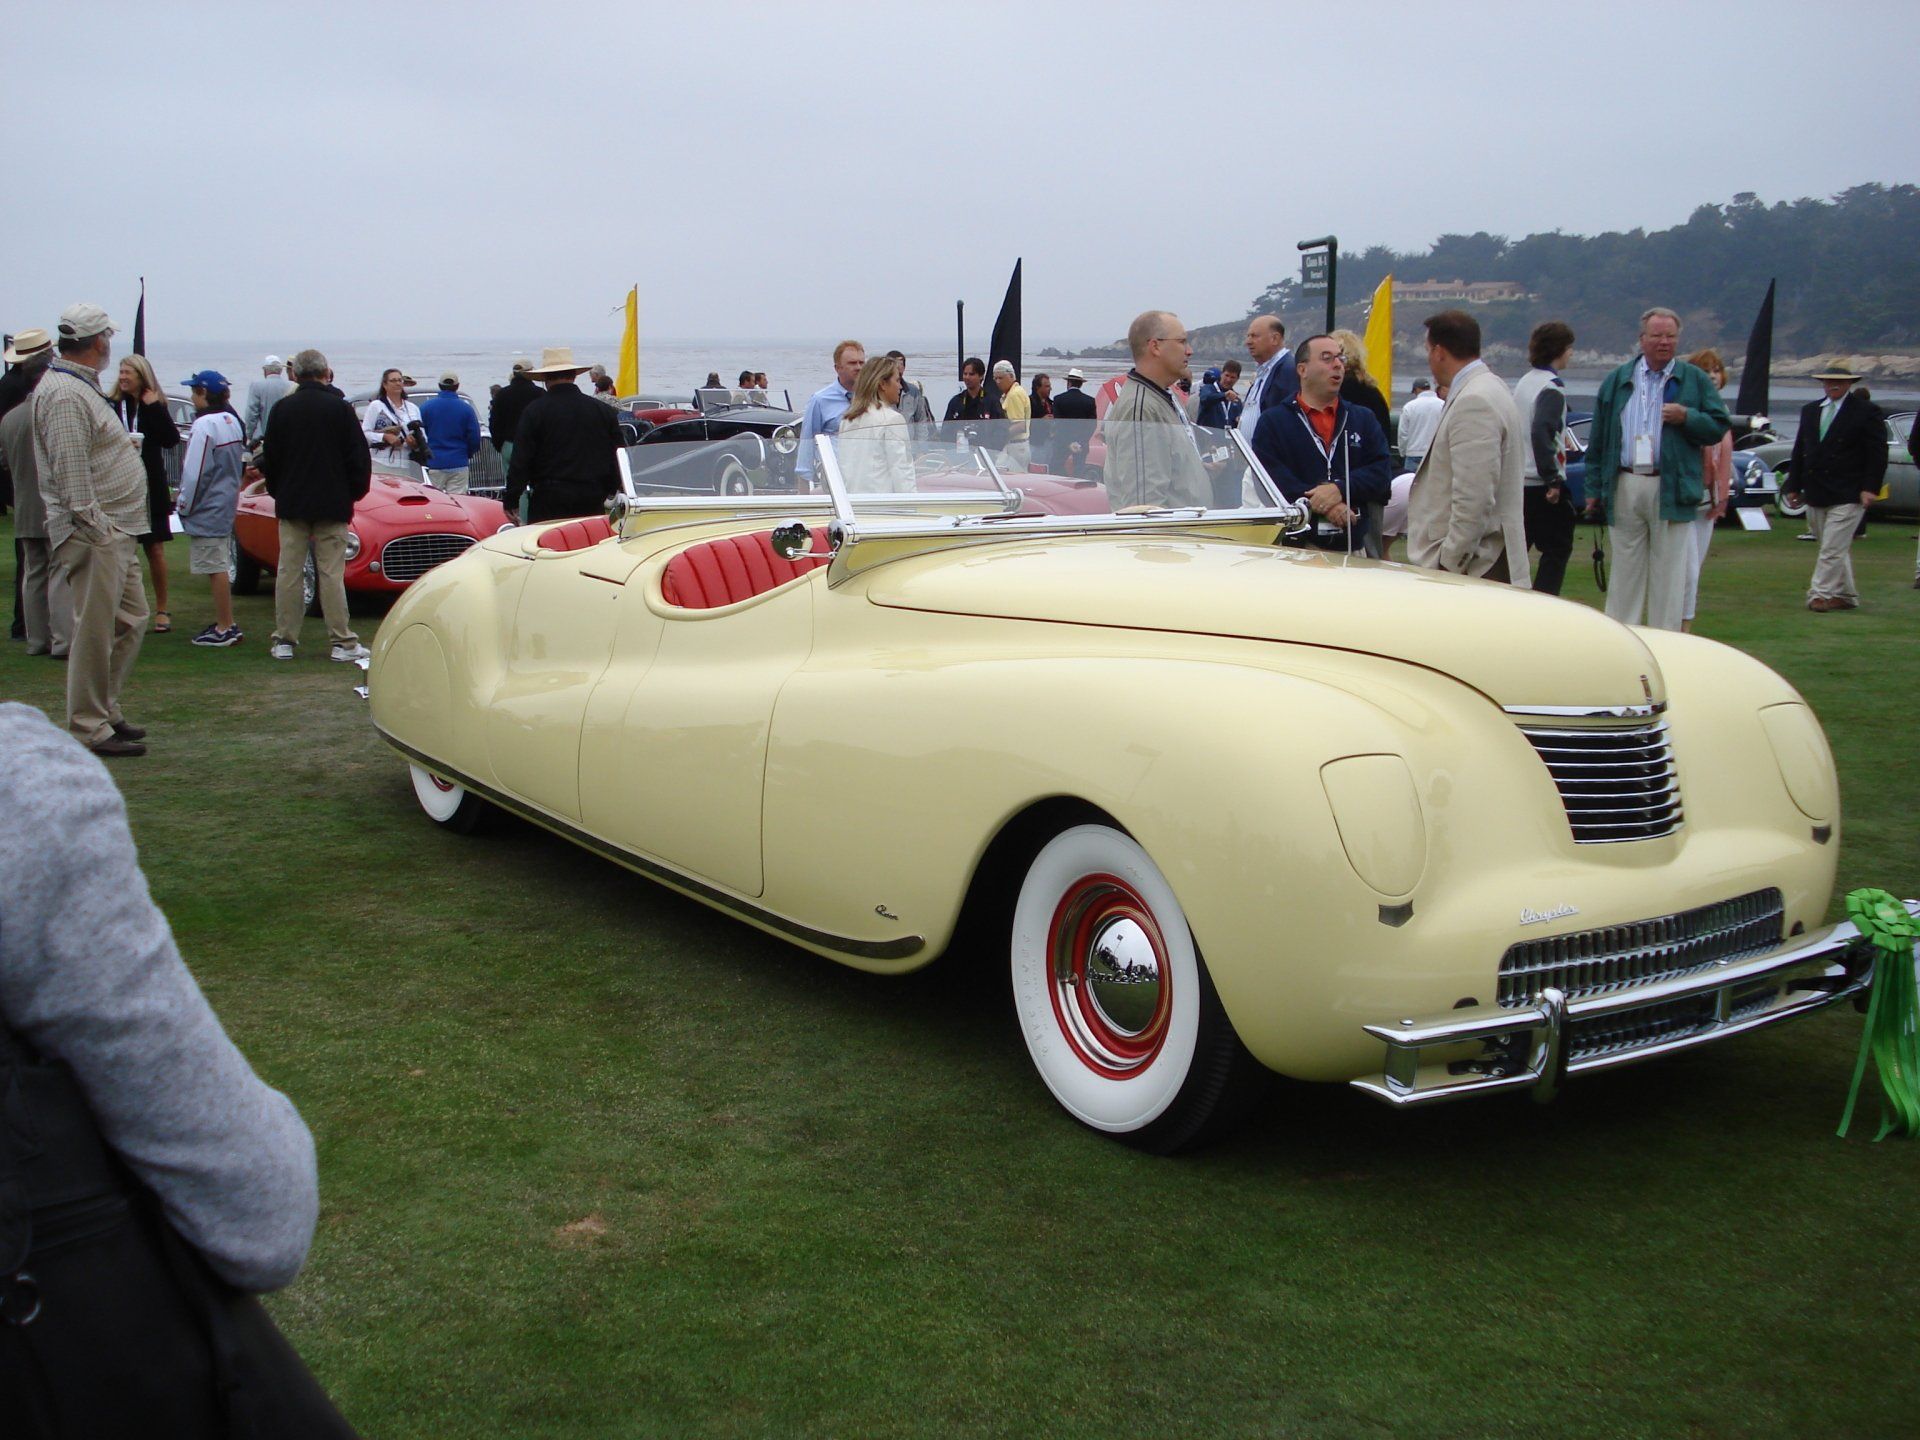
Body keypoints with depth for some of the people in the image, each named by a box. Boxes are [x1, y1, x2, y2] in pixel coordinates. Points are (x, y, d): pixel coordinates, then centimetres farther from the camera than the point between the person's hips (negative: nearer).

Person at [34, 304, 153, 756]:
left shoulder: (83, 388, 17)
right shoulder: (64, 394, -16)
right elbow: (70, 470, -22)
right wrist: (93, 525, -24)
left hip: (117, 532, 11)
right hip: (94, 533, -11)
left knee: (131, 621, 16)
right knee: (96, 630, -6)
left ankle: (107, 711, 25)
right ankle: (90, 729, 0)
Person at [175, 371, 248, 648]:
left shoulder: (204, 425, -19)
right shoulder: (232, 421, 7)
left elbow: (196, 471, -18)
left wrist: (185, 505, -8)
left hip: (207, 509, -9)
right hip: (226, 504, 9)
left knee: (215, 568, -4)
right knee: (218, 566, 16)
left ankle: (224, 629, 0)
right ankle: (226, 623, 21)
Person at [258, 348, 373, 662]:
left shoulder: (282, 409, 1)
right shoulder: (340, 408, -6)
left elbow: (270, 459, 7)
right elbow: (359, 457, -5)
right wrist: (355, 492, 9)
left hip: (291, 504, 2)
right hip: (332, 504, -2)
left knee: (288, 571, 7)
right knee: (331, 573, -2)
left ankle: (284, 641, 9)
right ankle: (343, 643, -1)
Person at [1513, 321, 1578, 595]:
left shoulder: (1523, 382, 13)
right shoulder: (1552, 388, -14)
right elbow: (1541, 433, -25)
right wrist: (1552, 480, -22)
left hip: (1517, 480, 8)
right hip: (1542, 485, -8)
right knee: (1557, 550, 1)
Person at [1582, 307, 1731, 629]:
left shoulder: (1694, 380, 6)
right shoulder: (1618, 381, 10)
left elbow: (1719, 426, 4)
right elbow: (1597, 439, 10)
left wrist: (1687, 418, -15)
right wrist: (1594, 488, 6)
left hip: (1671, 491, -2)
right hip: (1624, 488, 2)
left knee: (1668, 574, 2)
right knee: (1625, 570, 8)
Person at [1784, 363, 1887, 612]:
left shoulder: (1867, 411, -2)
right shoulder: (1809, 410, 14)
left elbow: (1877, 454, -5)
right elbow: (1799, 450, 16)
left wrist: (1870, 488, -13)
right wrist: (1794, 486, 11)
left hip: (1848, 496, -6)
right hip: (1816, 495, 6)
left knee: (1832, 548, -10)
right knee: (1837, 549, 13)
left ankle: (1821, 593, -8)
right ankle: (1845, 595, 21)